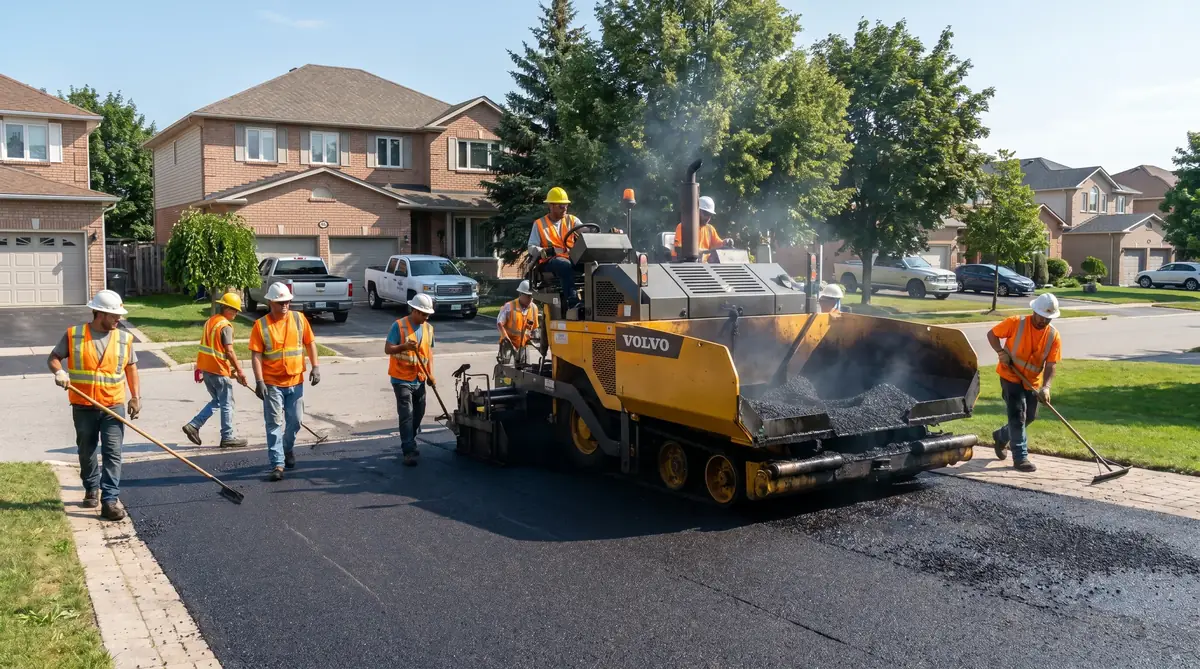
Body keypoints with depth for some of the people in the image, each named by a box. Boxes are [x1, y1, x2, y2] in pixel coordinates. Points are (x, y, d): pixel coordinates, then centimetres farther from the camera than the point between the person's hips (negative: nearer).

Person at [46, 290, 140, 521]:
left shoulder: (124, 338, 1)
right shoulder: (73, 335, -4)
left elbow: (131, 368, 7)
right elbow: (53, 358, 3)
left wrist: (135, 397, -2)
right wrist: (59, 371, -19)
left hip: (114, 406, 0)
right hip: (83, 407, 0)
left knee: (112, 453, -6)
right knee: (86, 452, 15)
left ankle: (110, 500, -6)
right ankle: (92, 489, 36)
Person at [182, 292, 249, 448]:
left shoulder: (210, 321, 11)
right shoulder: (226, 326, -16)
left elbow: (206, 346, 17)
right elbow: (229, 351, -21)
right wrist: (239, 370, -16)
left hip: (206, 368, 9)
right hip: (219, 370, -9)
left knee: (216, 401, 20)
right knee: (227, 404, 3)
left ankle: (194, 425, 12)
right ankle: (228, 437, 9)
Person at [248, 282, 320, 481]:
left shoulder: (299, 319, 1)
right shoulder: (261, 325, -6)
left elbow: (310, 343, 7)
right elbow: (256, 355, -8)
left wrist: (315, 366, -3)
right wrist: (259, 381, -16)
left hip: (295, 381, 3)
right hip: (272, 383, -3)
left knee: (294, 421, 13)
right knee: (274, 423, -4)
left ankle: (287, 449, 39)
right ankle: (277, 464, -2)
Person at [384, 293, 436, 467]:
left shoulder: (428, 328, 7)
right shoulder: (399, 326, -10)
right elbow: (387, 349, -12)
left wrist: (430, 374, 4)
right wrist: (404, 346, -29)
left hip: (419, 379, 6)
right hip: (402, 379, -6)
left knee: (418, 414, 14)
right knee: (406, 415, -8)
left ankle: (409, 444, 32)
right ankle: (409, 451, -8)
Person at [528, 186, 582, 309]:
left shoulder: (572, 221, 18)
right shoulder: (540, 224, 12)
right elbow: (531, 247, 3)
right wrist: (542, 251, -20)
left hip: (572, 259, 3)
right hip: (549, 261, -3)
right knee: (565, 265, -39)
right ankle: (572, 301, -48)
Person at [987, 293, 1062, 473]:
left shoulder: (1054, 336, -10)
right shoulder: (1016, 323, -17)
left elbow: (1050, 365, -13)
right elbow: (992, 334, -7)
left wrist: (1046, 387, -27)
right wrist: (1001, 352, -23)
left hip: (1033, 382, 5)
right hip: (1011, 376, -5)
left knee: (1029, 417, 14)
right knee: (1018, 415, -9)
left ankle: (1001, 436, 40)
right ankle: (1020, 457, -3)